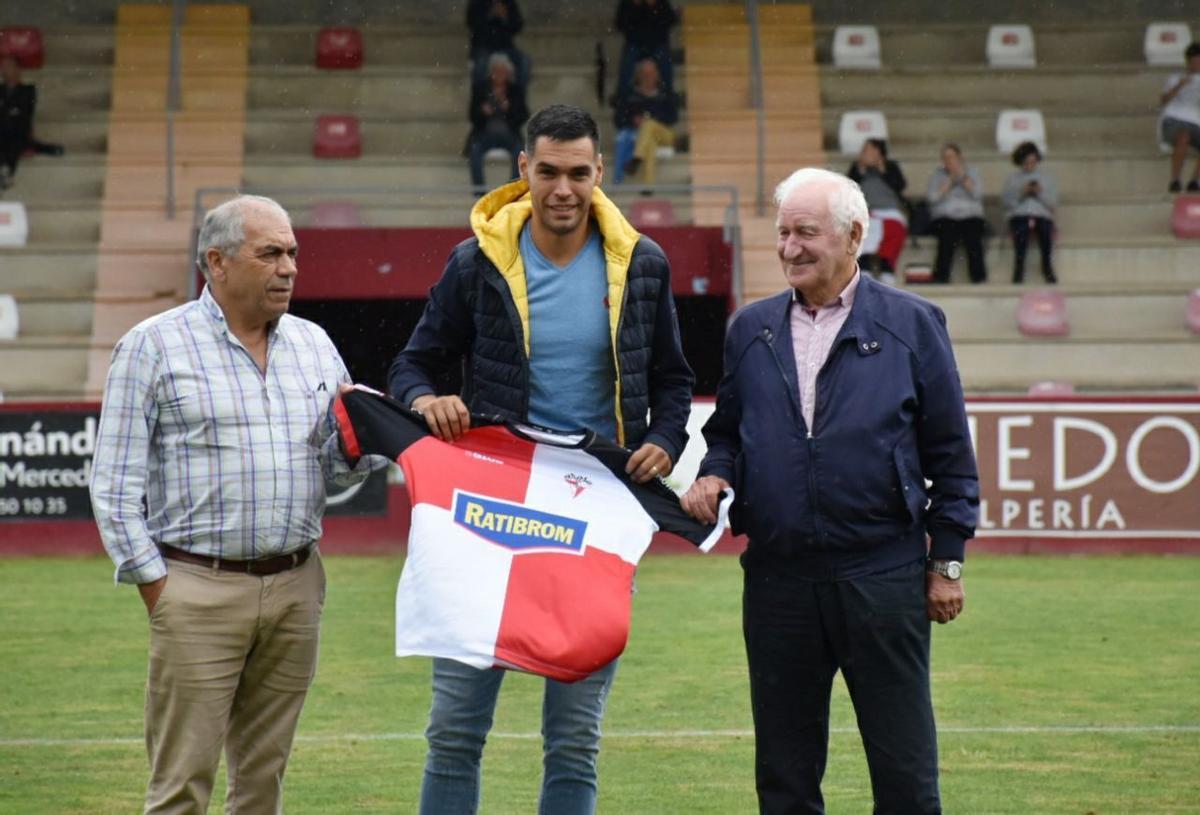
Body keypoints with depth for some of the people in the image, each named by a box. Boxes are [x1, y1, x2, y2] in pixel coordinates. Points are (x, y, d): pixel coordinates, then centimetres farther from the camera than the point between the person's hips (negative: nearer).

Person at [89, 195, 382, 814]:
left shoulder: (313, 344, 14)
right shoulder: (154, 346, -1)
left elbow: (339, 464, 17)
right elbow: (115, 484, -2)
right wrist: (153, 581, -8)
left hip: (296, 586, 5)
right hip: (198, 589, -5)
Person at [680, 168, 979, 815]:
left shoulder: (911, 324, 2)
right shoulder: (751, 329, 12)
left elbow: (950, 454, 3)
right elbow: (725, 430, 20)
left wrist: (947, 561, -1)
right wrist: (712, 477, -2)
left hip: (881, 574, -3)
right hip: (777, 579, 3)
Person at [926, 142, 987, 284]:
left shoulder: (971, 172, 15)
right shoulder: (937, 174, 14)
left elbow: (977, 194, -2)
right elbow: (933, 197, -3)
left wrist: (963, 176, -10)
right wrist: (950, 180, -8)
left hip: (970, 215, 0)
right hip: (945, 217, 0)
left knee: (973, 237, -31)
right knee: (947, 236, -33)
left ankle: (979, 279, -33)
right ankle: (940, 279, -35)